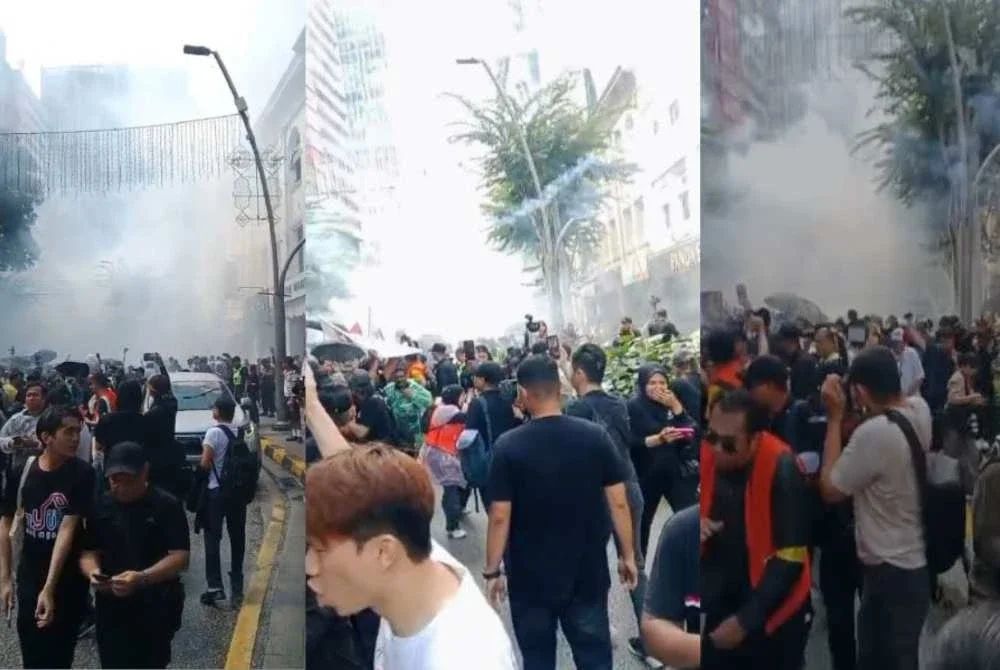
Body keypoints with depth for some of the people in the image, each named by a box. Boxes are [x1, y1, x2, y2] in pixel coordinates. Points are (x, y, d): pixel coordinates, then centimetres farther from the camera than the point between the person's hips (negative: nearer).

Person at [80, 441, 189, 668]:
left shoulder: (167, 505, -9)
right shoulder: (101, 506, 5)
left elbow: (180, 557, -14)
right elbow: (89, 551, 7)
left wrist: (142, 578, -30)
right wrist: (92, 571, -17)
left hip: (156, 609, -3)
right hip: (111, 609, 4)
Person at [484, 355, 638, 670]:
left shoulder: (508, 446, -13)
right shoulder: (596, 436, -8)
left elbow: (500, 516, -12)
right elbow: (618, 503, -5)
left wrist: (492, 571, -1)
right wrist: (628, 555, 7)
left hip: (530, 577, -1)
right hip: (587, 574, 1)